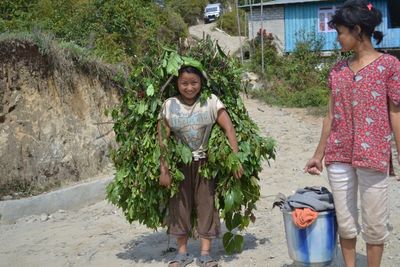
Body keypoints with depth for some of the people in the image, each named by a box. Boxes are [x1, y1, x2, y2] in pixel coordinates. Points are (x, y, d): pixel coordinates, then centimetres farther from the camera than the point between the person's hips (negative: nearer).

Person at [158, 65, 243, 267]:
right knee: (179, 205, 7)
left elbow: (229, 129, -12)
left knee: (206, 204, 2)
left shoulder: (211, 102, -10)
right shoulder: (169, 105, -7)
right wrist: (164, 170, -10)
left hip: (205, 161, -1)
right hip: (179, 163, 1)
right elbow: (162, 141, -7)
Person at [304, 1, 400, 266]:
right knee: (345, 223, 12)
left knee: (374, 224, 6)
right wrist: (318, 155, 13)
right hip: (338, 156, 4)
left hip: (373, 156, -4)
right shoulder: (338, 70, 8)